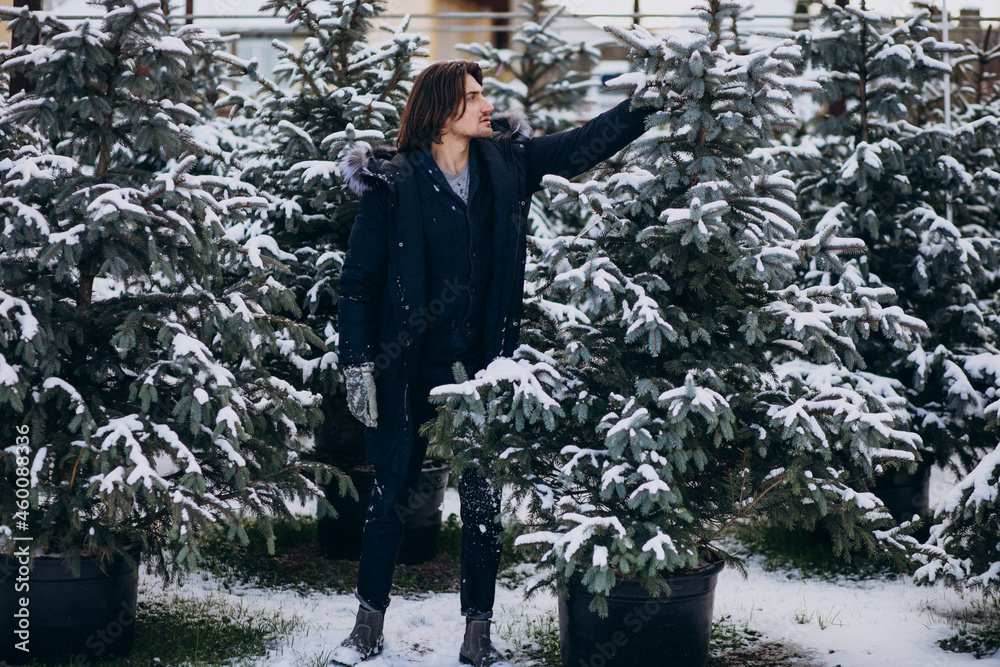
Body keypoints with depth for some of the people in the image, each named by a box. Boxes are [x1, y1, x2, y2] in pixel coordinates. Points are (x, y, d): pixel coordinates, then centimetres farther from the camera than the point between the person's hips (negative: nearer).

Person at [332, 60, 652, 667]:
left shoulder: (506, 165, 2)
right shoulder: (392, 183, -8)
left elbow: (585, 145, 5)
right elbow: (359, 280, -5)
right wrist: (358, 365, -10)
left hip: (483, 365, 3)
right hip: (408, 367, -3)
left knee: (484, 500, 7)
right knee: (392, 494, 7)